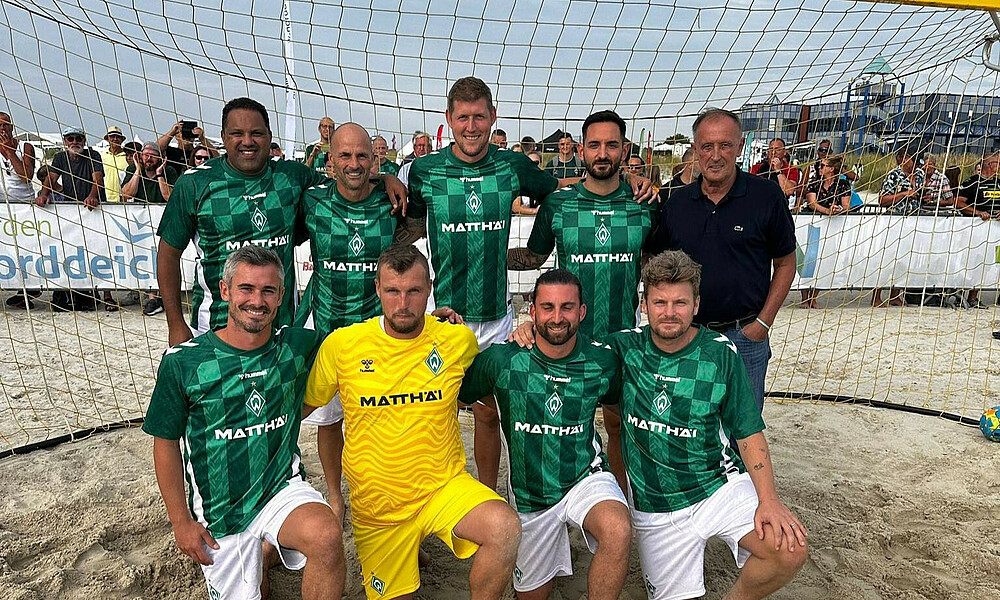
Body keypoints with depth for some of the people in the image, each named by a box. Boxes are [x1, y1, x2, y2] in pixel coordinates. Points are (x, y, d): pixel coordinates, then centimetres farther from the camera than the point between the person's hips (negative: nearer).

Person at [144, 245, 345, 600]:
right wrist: (180, 521, 0)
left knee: (326, 536, -31)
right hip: (219, 512, 1)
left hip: (283, 489, 0)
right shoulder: (183, 362, -9)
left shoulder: (297, 347, -7)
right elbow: (165, 442, 0)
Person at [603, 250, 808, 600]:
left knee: (790, 550, -22)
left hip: (720, 486, 0)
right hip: (657, 507, 0)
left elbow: (748, 433, -5)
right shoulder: (623, 347, -6)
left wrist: (769, 500, -15)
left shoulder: (721, 354, -7)